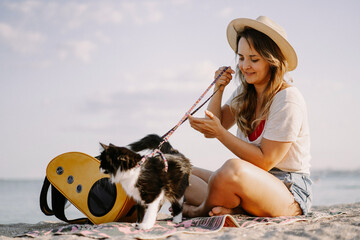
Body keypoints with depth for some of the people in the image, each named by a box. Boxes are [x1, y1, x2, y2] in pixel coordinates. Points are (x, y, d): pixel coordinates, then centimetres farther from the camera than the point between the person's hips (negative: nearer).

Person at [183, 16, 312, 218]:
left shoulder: (288, 99, -15)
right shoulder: (244, 94, 9)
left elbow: (264, 161, -18)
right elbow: (211, 131, 11)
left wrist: (220, 132, -20)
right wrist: (218, 91, -1)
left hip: (289, 192, -8)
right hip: (254, 181, 8)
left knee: (233, 168, -39)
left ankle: (200, 211, -9)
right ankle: (233, 208, -22)